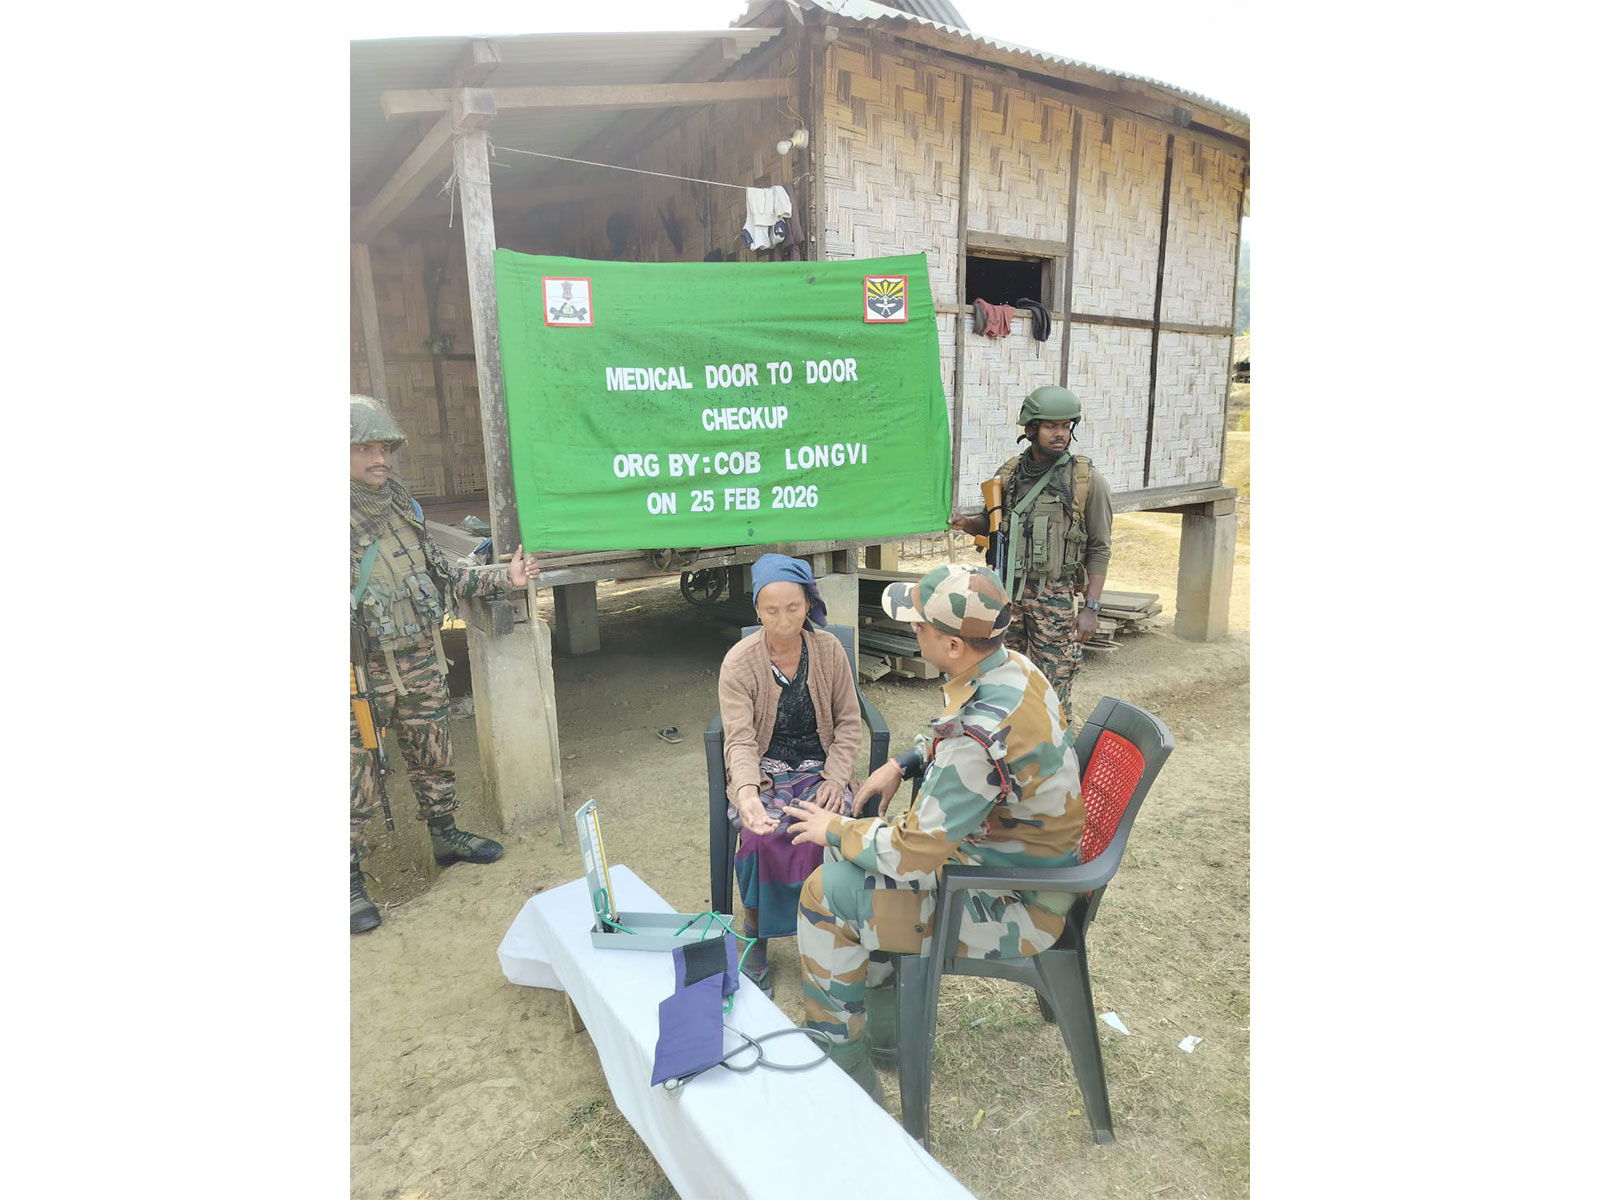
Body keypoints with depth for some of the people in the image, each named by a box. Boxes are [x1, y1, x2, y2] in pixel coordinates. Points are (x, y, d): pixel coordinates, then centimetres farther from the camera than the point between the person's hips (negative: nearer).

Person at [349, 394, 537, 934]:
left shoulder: (403, 507, 7)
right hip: (362, 674, -5)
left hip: (422, 667, 5)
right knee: (355, 781, 3)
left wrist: (503, 579, 4)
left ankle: (445, 835, 38)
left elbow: (443, 576, 12)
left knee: (434, 761, 19)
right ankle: (350, 878, 17)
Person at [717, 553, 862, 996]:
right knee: (762, 835, -30)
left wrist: (835, 777, -13)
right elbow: (739, 740, -19)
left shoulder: (830, 651, -4)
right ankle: (756, 941, -6)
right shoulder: (738, 663, -11)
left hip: (819, 766, 1)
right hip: (762, 771, -1)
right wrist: (747, 792, -38)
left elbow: (849, 723, 3)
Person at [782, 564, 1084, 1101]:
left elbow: (913, 853, -26)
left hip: (1012, 906, -9)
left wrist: (836, 831, -10)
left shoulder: (981, 737, -35)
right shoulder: (1012, 666, -6)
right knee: (851, 853, 16)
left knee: (826, 892, -7)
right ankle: (882, 1017, 31)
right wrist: (902, 763, 5)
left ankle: (843, 1067, 13)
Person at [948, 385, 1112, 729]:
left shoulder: (1088, 480, -4)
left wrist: (1091, 607, -9)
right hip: (1006, 590, 4)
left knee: (1053, 687, 1)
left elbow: (1099, 549, -3)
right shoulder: (1008, 473, 6)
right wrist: (965, 523, -3)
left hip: (1055, 597, -4)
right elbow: (992, 523, 20)